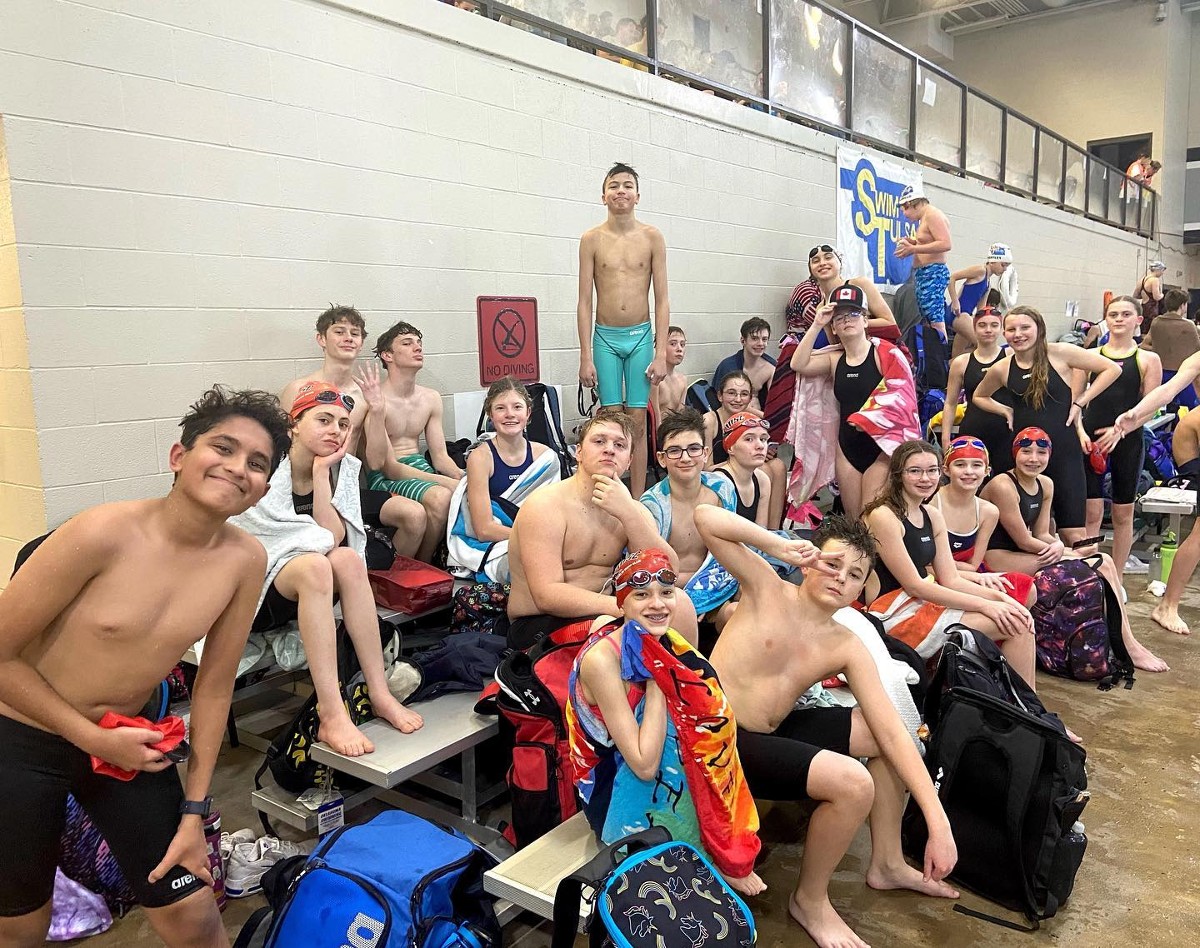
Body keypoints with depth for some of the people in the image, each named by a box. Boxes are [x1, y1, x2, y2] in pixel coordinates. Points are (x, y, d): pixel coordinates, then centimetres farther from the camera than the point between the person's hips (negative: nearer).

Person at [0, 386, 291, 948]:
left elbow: (215, 686, -4)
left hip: (126, 740, 4)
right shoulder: (103, 534, -26)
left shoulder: (244, 561, -14)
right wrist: (93, 739, -14)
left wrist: (194, 811, 1)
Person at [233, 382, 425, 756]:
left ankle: (379, 694, -24)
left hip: (305, 591, 5)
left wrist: (321, 472, -19)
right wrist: (312, 542, -16)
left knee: (347, 559, -27)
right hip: (248, 594, -4)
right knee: (316, 564, -34)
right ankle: (332, 716, -38)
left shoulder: (343, 469, 1)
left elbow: (335, 538, -14)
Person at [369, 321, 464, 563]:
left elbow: (440, 456, 8)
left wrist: (463, 477, -16)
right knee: (440, 496, -33)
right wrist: (447, 481, -24)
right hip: (384, 477, -7)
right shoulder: (377, 401, -13)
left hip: (419, 466, 7)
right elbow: (390, 468, -16)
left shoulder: (431, 398, 9)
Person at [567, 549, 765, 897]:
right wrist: (656, 680, -26)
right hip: (614, 791, -7)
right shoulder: (602, 660, -27)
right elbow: (645, 764, -28)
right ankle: (724, 857, 0)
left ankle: (729, 854, 0)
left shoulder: (664, 642, -5)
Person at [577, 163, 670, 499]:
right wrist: (586, 356, -4)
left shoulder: (652, 237, 2)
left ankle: (637, 501, 10)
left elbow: (662, 299, 1)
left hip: (641, 336, 0)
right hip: (605, 337, 0)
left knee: (638, 424, 3)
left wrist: (661, 352, -5)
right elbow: (584, 302, 1)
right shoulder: (591, 239, 1)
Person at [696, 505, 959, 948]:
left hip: (772, 732, 7)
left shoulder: (847, 649, 2)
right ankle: (809, 899, 4)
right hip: (719, 739, -7)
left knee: (885, 735, 4)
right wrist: (781, 545, -23)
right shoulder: (766, 588, -9)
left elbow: (893, 733, -3)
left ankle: (887, 864, 24)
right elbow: (705, 518, -19)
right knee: (853, 783, -23)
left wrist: (939, 822, -10)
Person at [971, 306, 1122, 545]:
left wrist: (1080, 401, -5)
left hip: (1063, 451, -3)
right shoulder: (1002, 368, 3)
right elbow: (978, 397, 21)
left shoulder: (1059, 354, -6)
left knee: (1073, 532, -2)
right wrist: (1005, 410, 5)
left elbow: (1112, 369, -1)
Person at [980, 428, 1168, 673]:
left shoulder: (1046, 484, 9)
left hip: (1024, 553, 9)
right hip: (997, 557, -9)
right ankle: (1128, 646, -5)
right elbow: (1023, 541, -16)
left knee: (1104, 561, -8)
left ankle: (1127, 641, -7)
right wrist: (1061, 550, -9)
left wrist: (1058, 546, -15)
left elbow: (1041, 533, 8)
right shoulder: (1002, 486, -18)